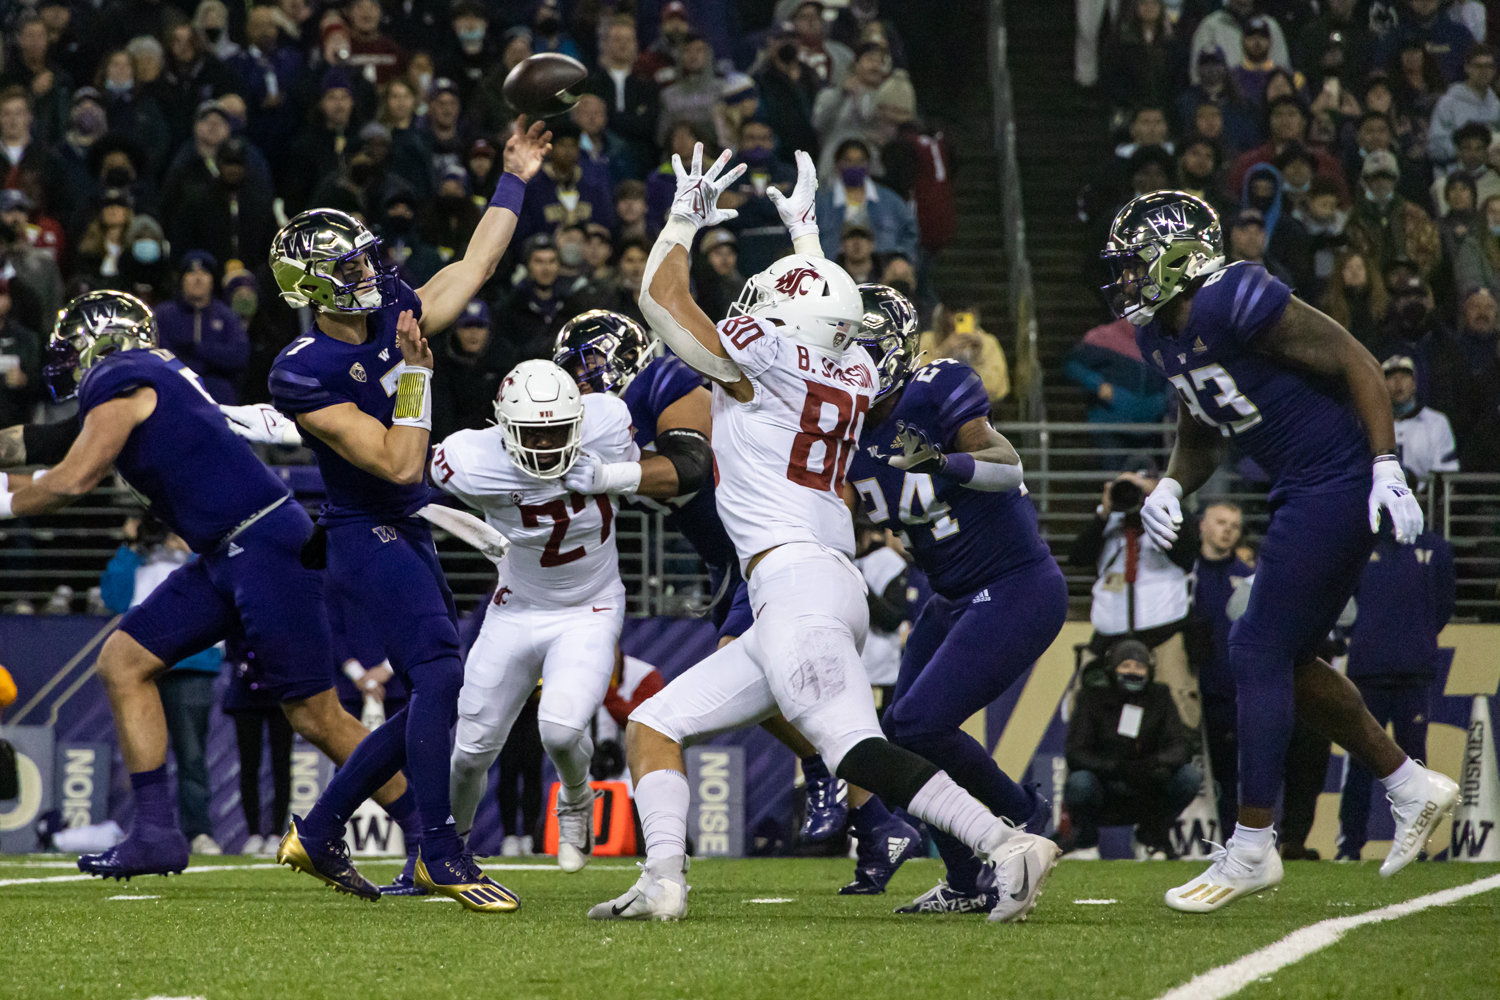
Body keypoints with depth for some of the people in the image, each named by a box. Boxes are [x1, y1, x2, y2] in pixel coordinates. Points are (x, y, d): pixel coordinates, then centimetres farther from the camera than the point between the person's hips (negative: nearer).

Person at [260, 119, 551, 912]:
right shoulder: (306, 375, -19)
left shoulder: (392, 317, 3)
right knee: (441, 670, -22)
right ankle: (439, 853, -18)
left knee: (432, 701, 10)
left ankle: (318, 833, 20)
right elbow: (399, 464, -21)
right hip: (367, 538, -9)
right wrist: (414, 374, -19)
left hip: (407, 534, 9)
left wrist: (514, 180, 18)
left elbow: (475, 266, 17)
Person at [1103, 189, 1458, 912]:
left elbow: (1357, 363, -17)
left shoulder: (1235, 305, -20)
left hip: (1338, 487, -10)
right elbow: (1198, 441, 20)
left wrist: (1386, 468, -22)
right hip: (1304, 496, 10)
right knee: (1284, 661, 15)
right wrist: (1170, 488, -1)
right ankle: (1411, 788, 26)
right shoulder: (1165, 337, 9)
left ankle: (1252, 847, -2)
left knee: (1261, 655, -8)